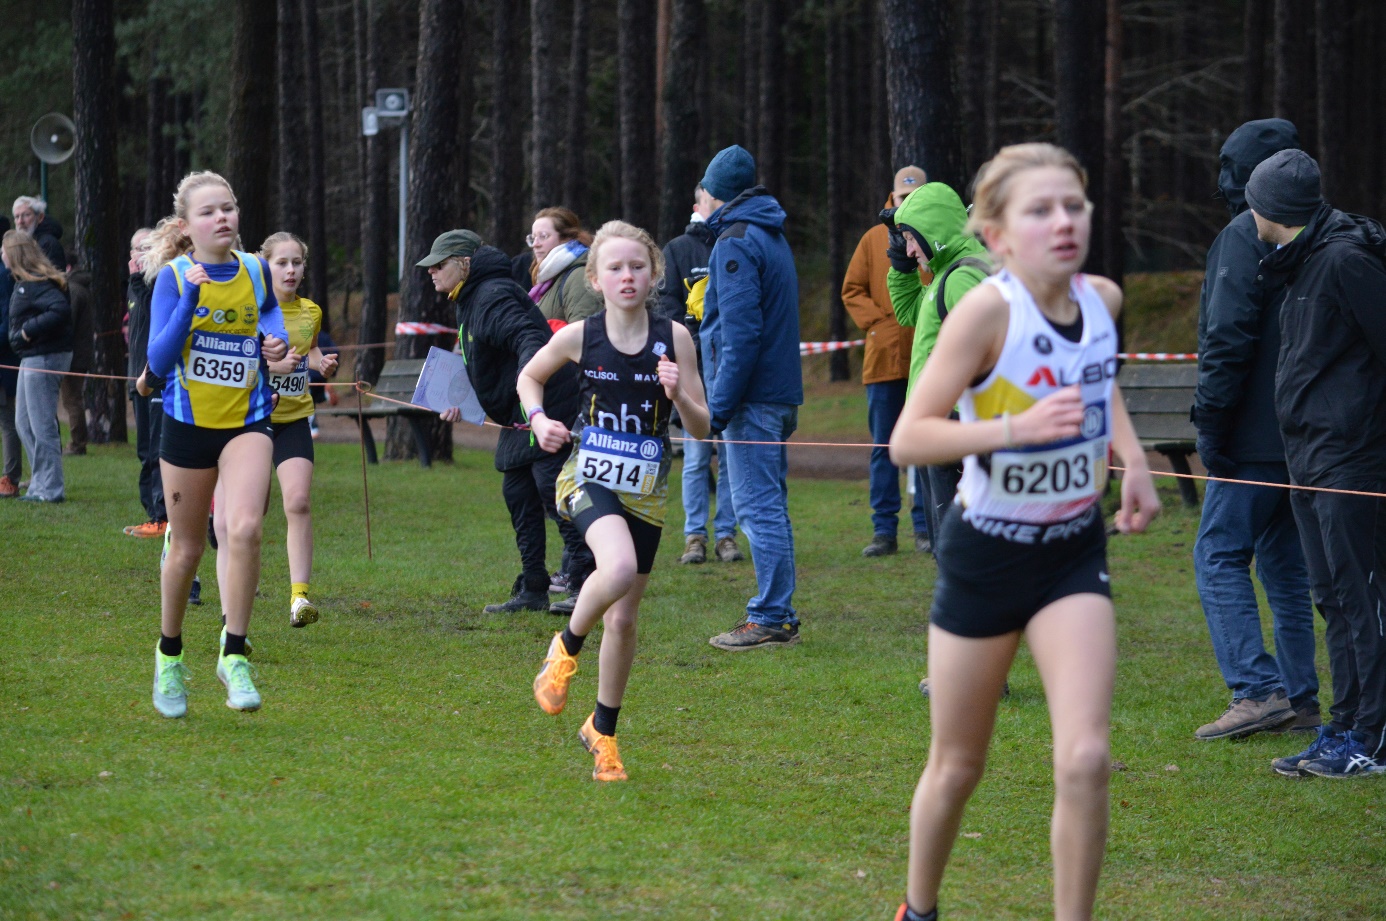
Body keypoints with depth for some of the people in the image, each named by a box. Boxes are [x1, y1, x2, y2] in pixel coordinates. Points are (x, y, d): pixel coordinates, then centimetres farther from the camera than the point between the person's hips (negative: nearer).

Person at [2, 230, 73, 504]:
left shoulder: (36, 283, -17)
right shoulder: (24, 283, 14)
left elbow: (60, 310, -29)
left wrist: (28, 332, -22)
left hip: (45, 358, -11)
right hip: (32, 358, 11)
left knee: (41, 425, -6)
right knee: (24, 423, 15)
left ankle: (51, 489, -1)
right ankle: (40, 485, 20)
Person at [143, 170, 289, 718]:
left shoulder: (255, 271, 1)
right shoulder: (173, 277, -7)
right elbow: (158, 361, -15)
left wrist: (276, 339, -2)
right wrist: (191, 298, -25)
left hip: (247, 422, 1)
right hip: (188, 422, -1)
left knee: (245, 530, -22)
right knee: (187, 549, 9)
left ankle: (234, 655, -11)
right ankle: (169, 656, 31)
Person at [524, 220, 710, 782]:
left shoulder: (673, 338, -5)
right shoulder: (579, 336, -6)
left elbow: (701, 428, -1)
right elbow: (529, 377, 13)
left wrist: (678, 394, -21)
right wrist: (539, 419, -5)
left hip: (646, 489, 2)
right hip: (588, 477, -2)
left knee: (624, 618, 8)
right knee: (619, 568, -33)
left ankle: (603, 730, 30)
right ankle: (567, 646, -2)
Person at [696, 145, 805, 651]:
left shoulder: (735, 243, -12)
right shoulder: (773, 237, 18)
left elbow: (739, 332, -20)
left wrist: (718, 406, -19)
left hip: (753, 399, -10)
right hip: (782, 392, 10)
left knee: (758, 506, -8)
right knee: (770, 506, 14)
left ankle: (770, 619, -7)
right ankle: (778, 615, 18)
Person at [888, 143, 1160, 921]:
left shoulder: (1104, 299, -3)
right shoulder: (988, 310, -21)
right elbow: (907, 439, -23)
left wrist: (1134, 458, 7)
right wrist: (1015, 427, -35)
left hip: (1075, 551, 3)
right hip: (987, 554, -3)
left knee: (1085, 761, -14)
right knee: (958, 768, 11)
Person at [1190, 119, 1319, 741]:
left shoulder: (1245, 236, -11)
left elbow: (1227, 339, -18)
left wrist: (1211, 425, -14)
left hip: (1256, 435, -8)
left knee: (1219, 556, -5)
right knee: (1286, 562, 13)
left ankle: (1258, 690, -14)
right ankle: (1299, 700, 13)